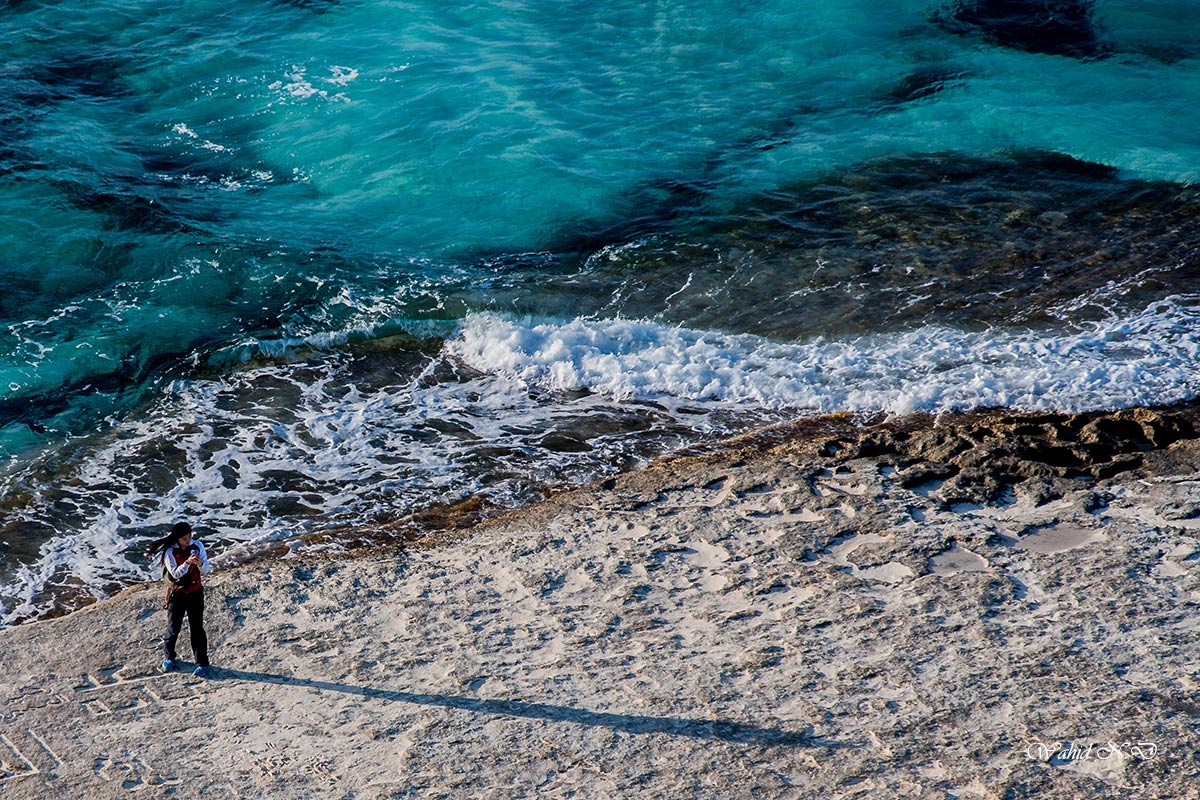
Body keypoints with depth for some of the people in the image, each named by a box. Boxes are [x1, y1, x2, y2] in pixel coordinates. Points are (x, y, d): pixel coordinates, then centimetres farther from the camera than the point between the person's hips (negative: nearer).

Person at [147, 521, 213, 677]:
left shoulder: (197, 546, -9)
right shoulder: (169, 551, -15)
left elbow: (206, 570, -6)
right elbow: (176, 573, -20)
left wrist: (200, 564, -29)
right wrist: (187, 562, -36)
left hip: (195, 593, 1)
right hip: (177, 594, -1)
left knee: (197, 628, 1)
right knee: (173, 628, 10)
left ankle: (202, 664, 8)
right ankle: (169, 657, 34)